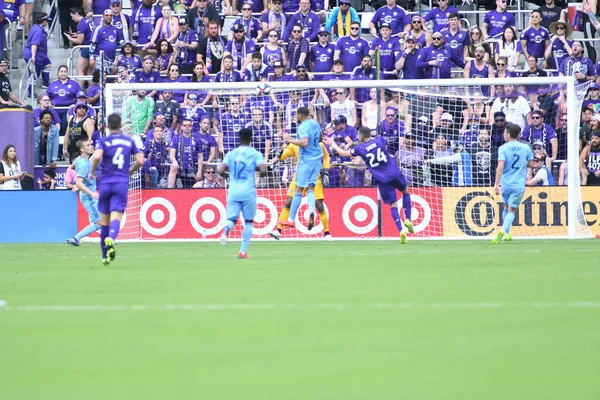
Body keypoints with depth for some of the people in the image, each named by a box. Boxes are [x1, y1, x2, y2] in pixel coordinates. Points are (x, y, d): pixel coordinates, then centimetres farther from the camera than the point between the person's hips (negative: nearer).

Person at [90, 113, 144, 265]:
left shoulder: (104, 141, -1)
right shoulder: (129, 141, 8)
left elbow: (97, 156, -19)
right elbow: (140, 161, 7)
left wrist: (92, 172, -3)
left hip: (105, 183, 0)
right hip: (122, 184, 0)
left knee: (104, 219, 11)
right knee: (116, 217, -10)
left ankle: (105, 255, 18)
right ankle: (111, 238, -44)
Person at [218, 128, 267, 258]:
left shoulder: (231, 154, 7)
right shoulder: (255, 154, -1)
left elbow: (220, 171, -2)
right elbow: (263, 170, -15)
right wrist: (262, 174, 9)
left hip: (233, 192, 2)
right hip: (248, 192, -2)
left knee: (231, 219, 3)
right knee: (248, 221, 13)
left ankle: (226, 229, -34)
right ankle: (243, 251, 7)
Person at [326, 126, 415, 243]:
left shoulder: (360, 149, -2)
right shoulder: (379, 140, 3)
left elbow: (343, 153, 13)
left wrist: (333, 144, 30)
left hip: (382, 180, -1)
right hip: (394, 173, 1)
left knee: (393, 205, 4)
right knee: (405, 192, 27)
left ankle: (401, 230, -9)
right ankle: (408, 219, 13)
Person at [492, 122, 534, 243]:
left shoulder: (503, 148, -5)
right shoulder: (526, 147, 3)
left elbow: (500, 167, -16)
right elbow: (531, 164, 12)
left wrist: (496, 184, -16)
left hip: (506, 183, 0)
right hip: (519, 184, 0)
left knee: (506, 207, 22)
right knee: (511, 210, 0)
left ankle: (506, 233, 28)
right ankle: (504, 231, -24)